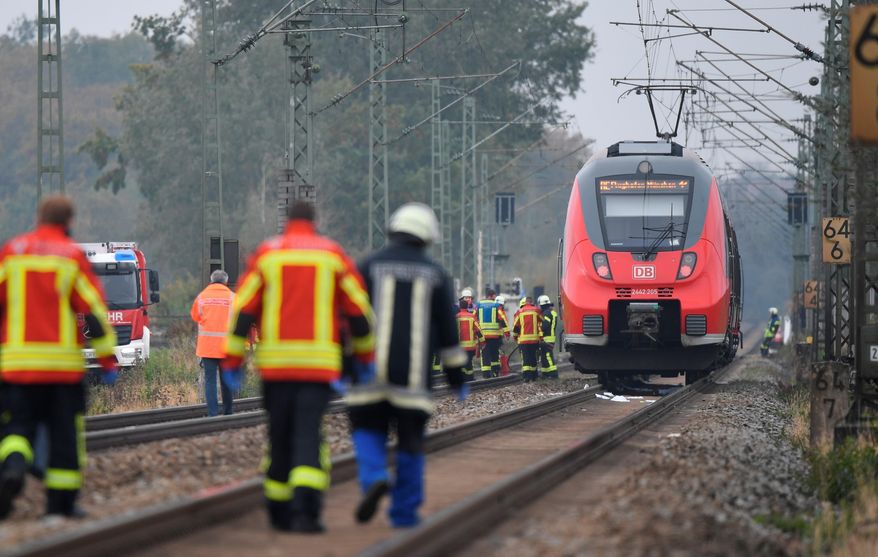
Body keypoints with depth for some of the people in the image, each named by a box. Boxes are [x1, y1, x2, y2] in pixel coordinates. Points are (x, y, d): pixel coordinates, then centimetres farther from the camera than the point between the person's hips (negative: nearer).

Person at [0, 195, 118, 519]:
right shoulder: (72, 257, -2)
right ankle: (61, 501, 11)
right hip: (63, 364, -1)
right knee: (64, 432, 9)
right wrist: (108, 361, 2)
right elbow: (94, 311, -3)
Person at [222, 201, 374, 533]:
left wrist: (232, 359, 4)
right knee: (309, 435, -6)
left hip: (275, 362, 1)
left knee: (279, 436, 11)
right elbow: (358, 309, 9)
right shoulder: (333, 255, 6)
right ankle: (305, 509, -23)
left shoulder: (266, 254, 6)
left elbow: (243, 309, 1)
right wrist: (364, 354, 22)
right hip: (319, 363, -1)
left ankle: (279, 513, 19)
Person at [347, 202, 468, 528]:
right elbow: (447, 330, 7)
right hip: (414, 376, 1)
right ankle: (404, 512, 8)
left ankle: (374, 478, -17)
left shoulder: (369, 267, 3)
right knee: (410, 440, 8)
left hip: (371, 370, -1)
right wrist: (456, 377, 14)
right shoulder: (435, 275, 7)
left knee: (368, 428, 11)